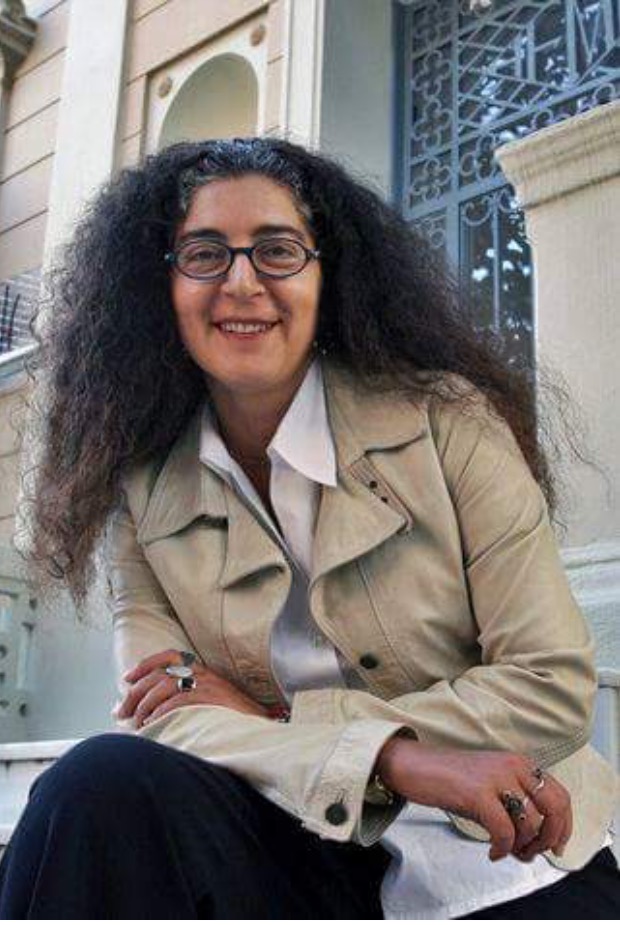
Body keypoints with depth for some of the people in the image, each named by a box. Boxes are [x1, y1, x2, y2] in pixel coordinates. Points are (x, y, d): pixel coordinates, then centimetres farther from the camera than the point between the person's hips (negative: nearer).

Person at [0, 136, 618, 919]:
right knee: (102, 784, -26)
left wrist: (269, 717, -11)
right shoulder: (142, 491, 1)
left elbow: (554, 686, -8)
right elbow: (167, 722, -7)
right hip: (308, 856, 2)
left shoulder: (448, 423, -6)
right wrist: (395, 759, -24)